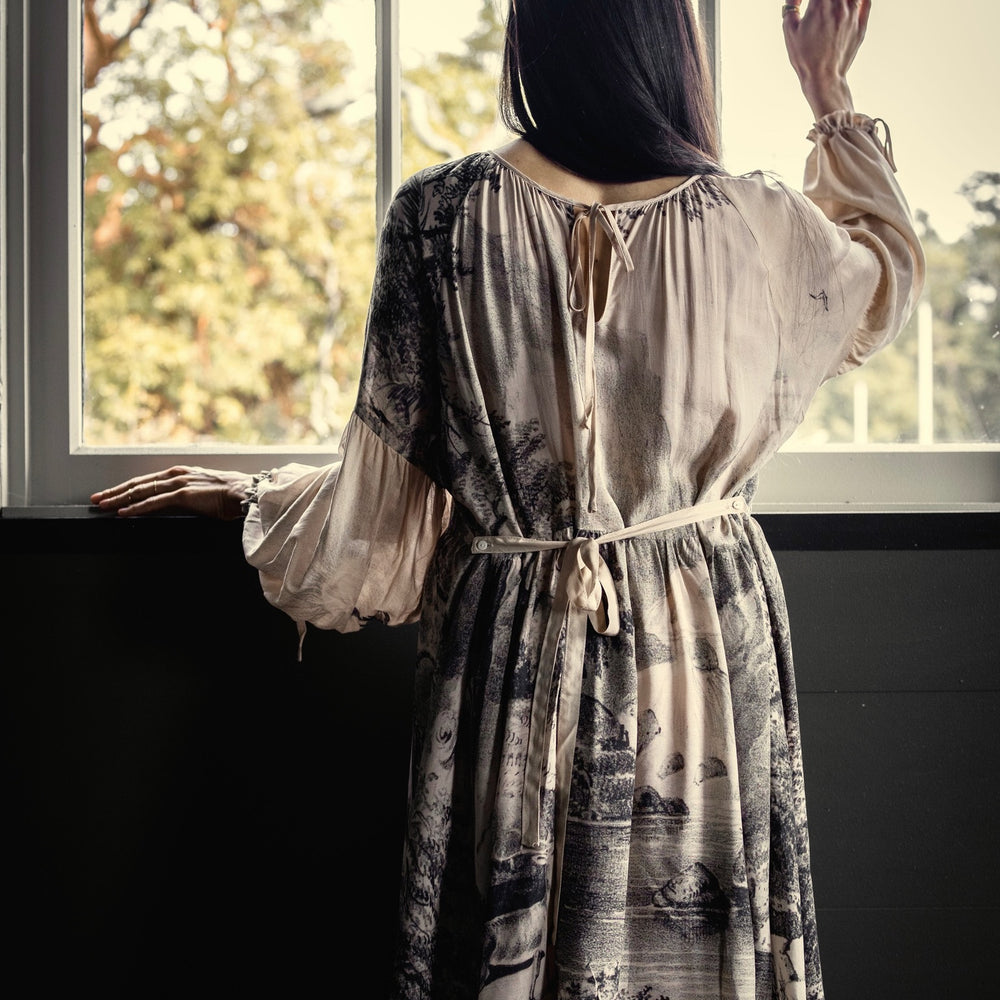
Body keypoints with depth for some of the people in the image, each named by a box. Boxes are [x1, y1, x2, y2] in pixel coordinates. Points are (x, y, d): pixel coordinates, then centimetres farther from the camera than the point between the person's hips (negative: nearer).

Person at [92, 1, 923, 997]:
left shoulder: (441, 215, -11)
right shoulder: (754, 225, -8)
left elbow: (390, 468, -5)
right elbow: (888, 271, 15)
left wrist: (259, 496, 14)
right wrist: (830, 95, 24)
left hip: (517, 652, 0)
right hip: (707, 644, 1)